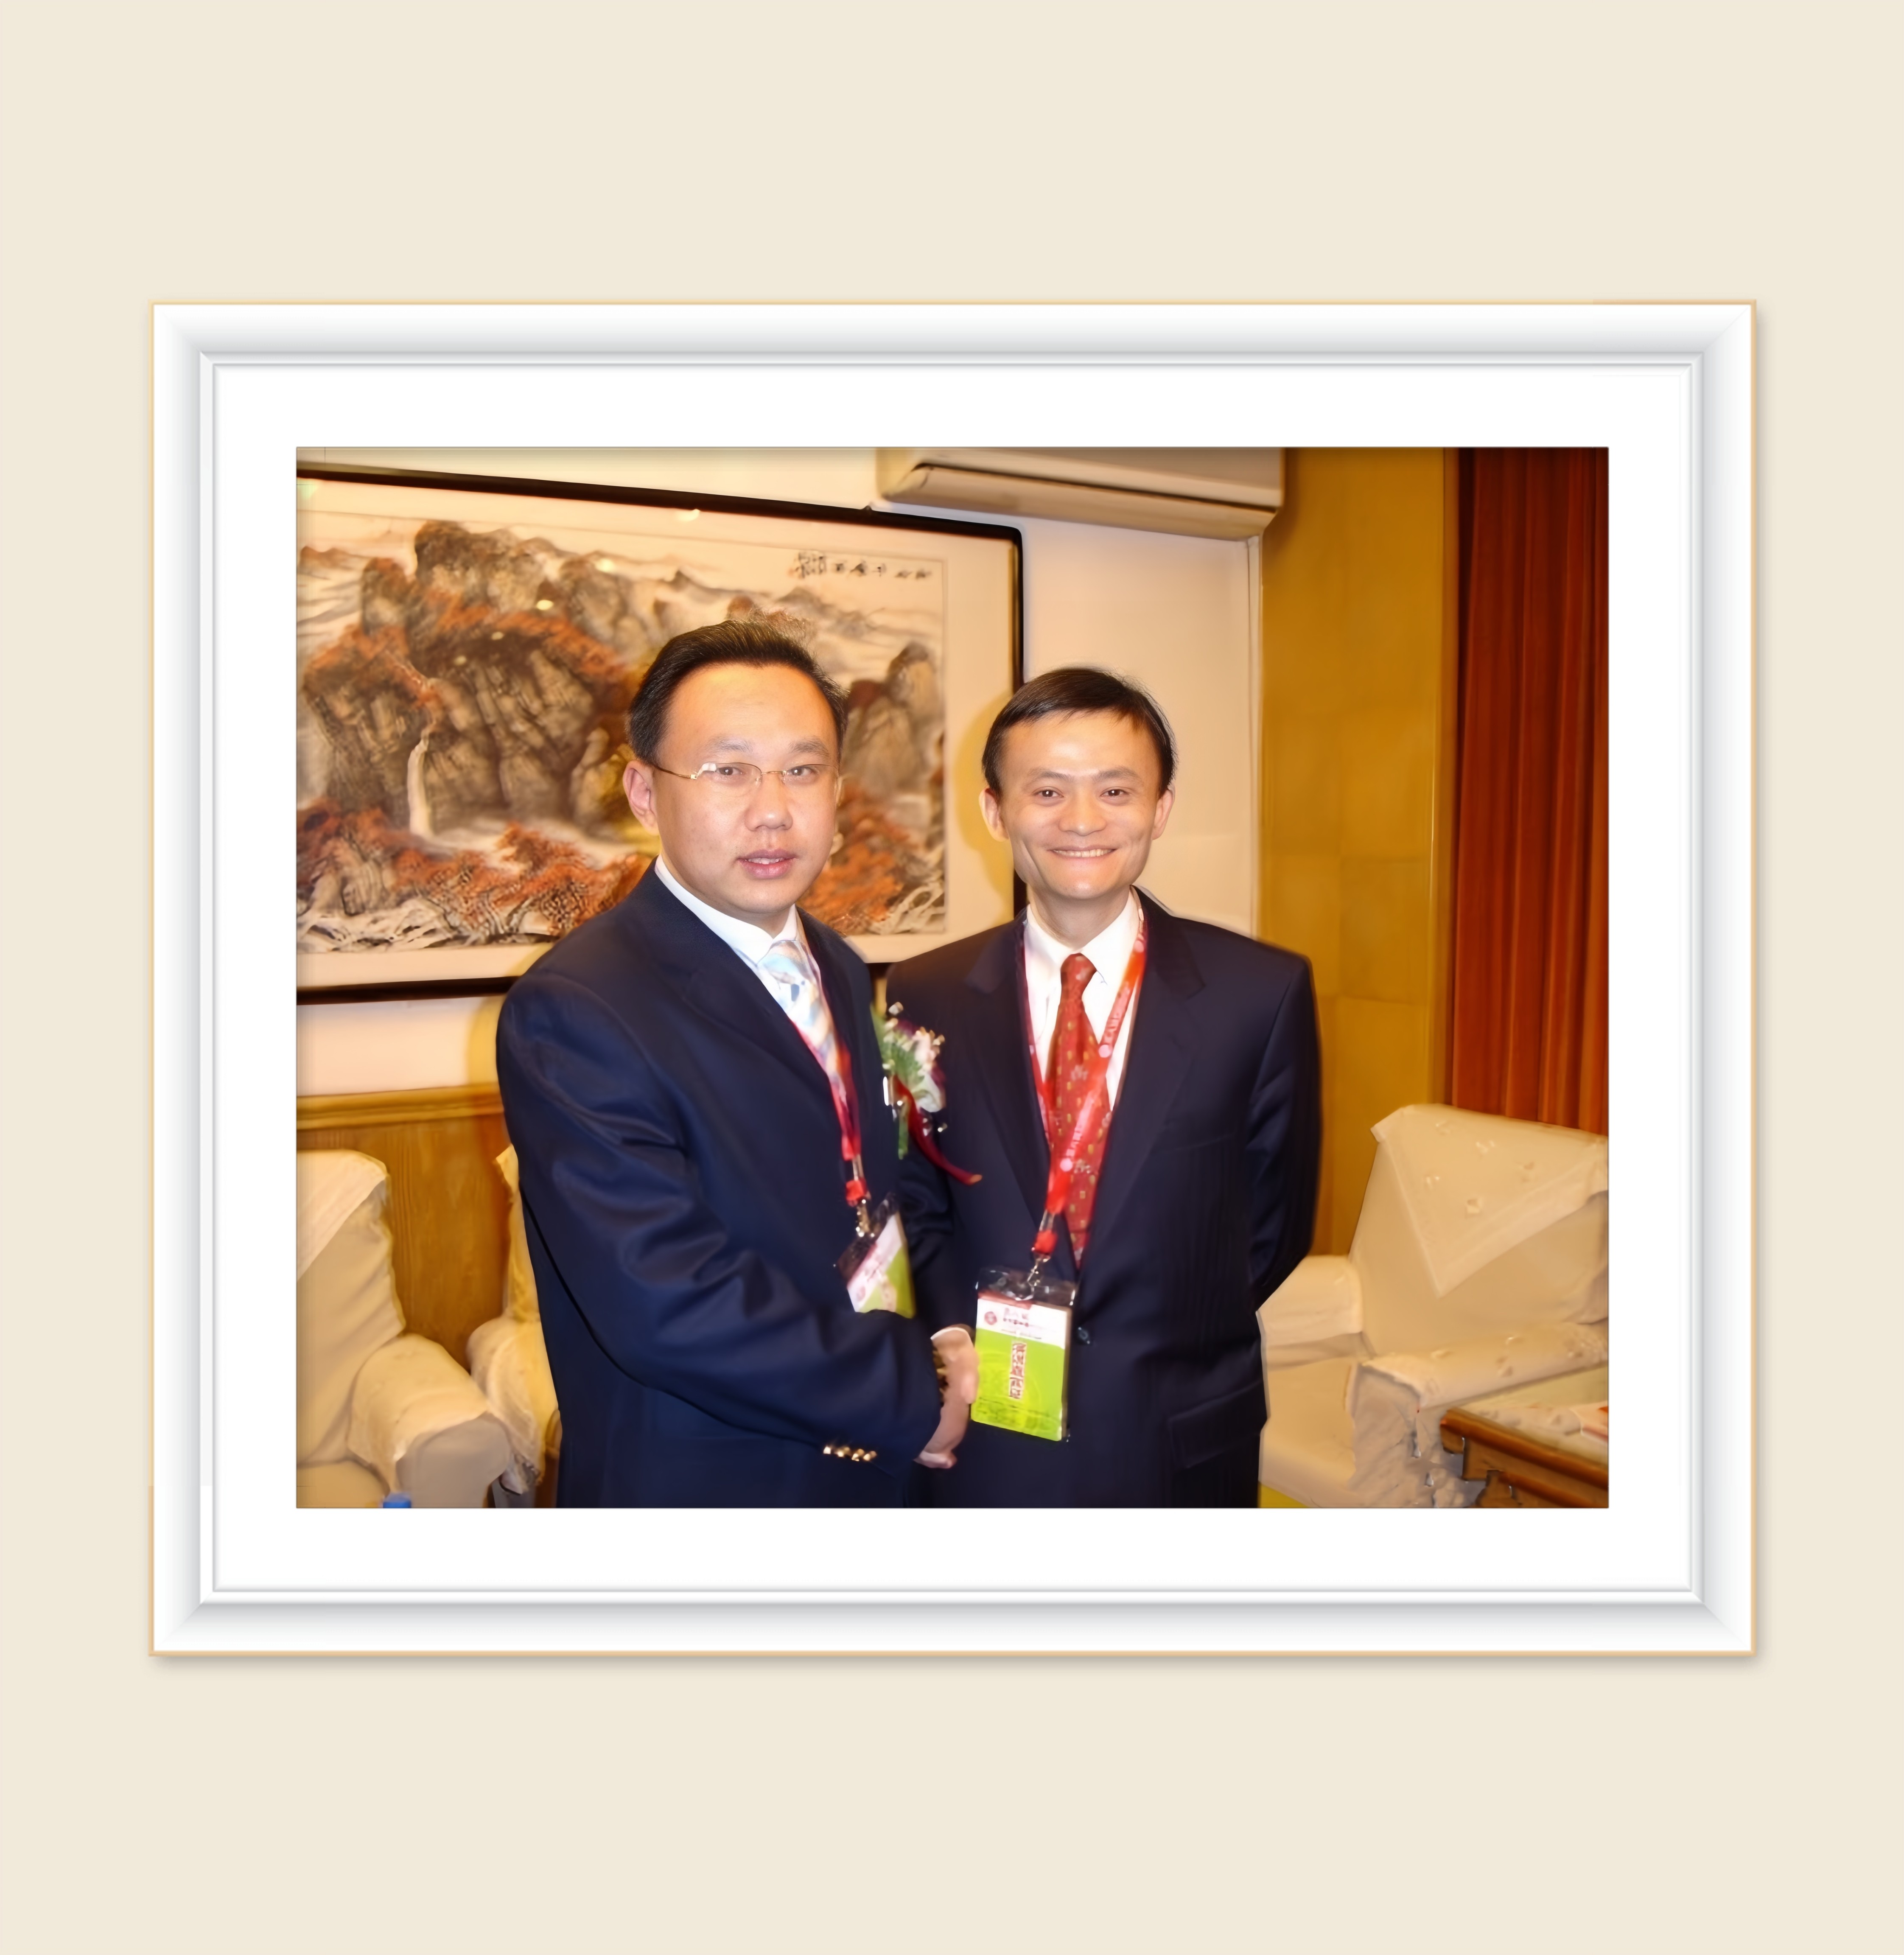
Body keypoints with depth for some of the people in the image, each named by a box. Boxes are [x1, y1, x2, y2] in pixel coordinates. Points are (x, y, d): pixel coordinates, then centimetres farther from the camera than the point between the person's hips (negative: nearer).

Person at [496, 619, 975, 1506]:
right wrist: (911, 1391, -18)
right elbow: (671, 1306, -28)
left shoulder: (842, 974, 3)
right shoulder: (572, 1012, -22)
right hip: (699, 1489, -6)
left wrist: (935, 1345, -6)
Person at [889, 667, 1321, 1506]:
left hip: (1184, 1450, 0)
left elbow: (1276, 1221, 1)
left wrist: (1171, 1351, -3)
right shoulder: (924, 996, -5)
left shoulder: (1264, 992, -8)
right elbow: (918, 1210, 4)